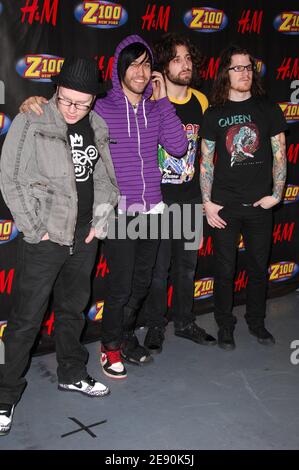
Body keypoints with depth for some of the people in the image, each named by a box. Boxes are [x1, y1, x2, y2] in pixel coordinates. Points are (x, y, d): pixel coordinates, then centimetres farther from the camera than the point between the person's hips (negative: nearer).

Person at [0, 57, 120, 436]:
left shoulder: (96, 127, 7)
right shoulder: (31, 123, -9)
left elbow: (104, 177, 14)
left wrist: (100, 220, 4)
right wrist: (35, 229, -11)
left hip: (84, 236, 5)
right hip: (44, 238, -5)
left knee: (73, 309, 19)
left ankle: (72, 374, 37)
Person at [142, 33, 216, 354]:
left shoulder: (200, 101, 5)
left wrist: (205, 190, 14)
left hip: (191, 198, 5)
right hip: (158, 198, -5)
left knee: (187, 264, 15)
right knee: (158, 268, 3)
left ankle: (184, 322, 32)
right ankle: (155, 327, 22)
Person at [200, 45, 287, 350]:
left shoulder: (268, 109, 4)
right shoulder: (214, 114, 2)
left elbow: (279, 155, 5)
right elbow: (206, 162, 2)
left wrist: (276, 194, -4)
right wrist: (207, 203, -4)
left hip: (259, 205, 1)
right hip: (225, 205, -1)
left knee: (259, 267, 12)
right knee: (225, 270, 6)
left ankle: (256, 321, 31)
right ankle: (225, 325, 23)